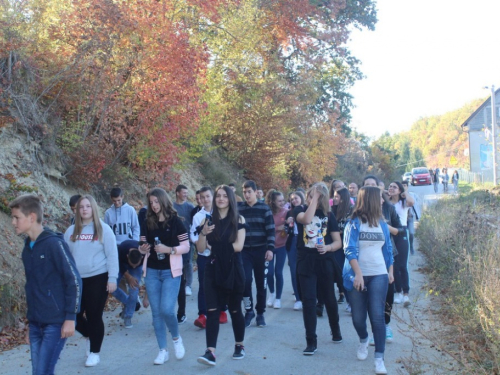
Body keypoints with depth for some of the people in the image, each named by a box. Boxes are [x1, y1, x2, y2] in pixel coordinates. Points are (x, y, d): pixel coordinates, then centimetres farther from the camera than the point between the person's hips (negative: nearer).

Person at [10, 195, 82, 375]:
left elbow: (74, 280, -14)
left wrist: (70, 317, -16)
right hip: (36, 323, 7)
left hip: (56, 322, -7)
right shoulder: (27, 247, 10)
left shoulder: (54, 243, -13)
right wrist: (31, 322, 18)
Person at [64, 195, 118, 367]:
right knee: (73, 314, 3)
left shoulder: (104, 229, -4)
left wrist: (112, 278, -9)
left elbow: (112, 255, -5)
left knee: (94, 316, 2)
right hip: (76, 280, 4)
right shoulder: (71, 231, 6)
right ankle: (89, 336, 34)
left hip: (98, 279, -3)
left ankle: (94, 352, 19)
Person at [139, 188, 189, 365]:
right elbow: (143, 246, 13)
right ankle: (163, 350, 17)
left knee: (167, 310, -14)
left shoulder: (175, 221, -5)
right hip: (151, 272, 4)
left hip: (171, 272, -4)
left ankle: (176, 338, 16)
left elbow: (186, 247, -4)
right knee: (156, 312, 5)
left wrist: (169, 249, -19)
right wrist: (143, 248, -10)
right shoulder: (146, 223, 5)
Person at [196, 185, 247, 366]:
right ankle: (210, 352, -9)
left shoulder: (238, 220, -3)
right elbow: (201, 249, 2)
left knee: (235, 309, 10)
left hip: (233, 270, -2)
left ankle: (239, 346, 28)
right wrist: (203, 233, -16)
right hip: (213, 270, 2)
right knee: (212, 310, -6)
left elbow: (238, 246, -12)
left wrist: (216, 245, -5)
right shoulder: (208, 220, 5)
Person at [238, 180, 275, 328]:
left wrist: (270, 249, -12)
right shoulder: (239, 209, 4)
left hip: (261, 250, 0)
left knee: (261, 282, 6)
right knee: (245, 280, -10)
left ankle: (260, 313, 18)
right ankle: (248, 310, 8)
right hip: (244, 251, 0)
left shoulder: (264, 208, 0)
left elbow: (270, 230, -3)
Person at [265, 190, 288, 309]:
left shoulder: (286, 212, -7)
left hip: (281, 245, 0)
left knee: (278, 272, 1)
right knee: (269, 272, -2)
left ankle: (278, 298, 15)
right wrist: (277, 228, -20)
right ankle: (272, 293, 26)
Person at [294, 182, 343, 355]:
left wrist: (327, 247, -18)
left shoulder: (328, 214, 3)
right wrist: (314, 197, -19)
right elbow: (306, 219, -26)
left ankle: (335, 330, 36)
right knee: (308, 300, -5)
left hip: (325, 262, 1)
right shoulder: (300, 210, 0)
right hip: (306, 262, -1)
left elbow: (338, 242, 3)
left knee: (329, 298, 14)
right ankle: (311, 341, 2)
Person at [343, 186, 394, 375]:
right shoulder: (354, 223, -6)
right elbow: (350, 250, -14)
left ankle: (379, 358, -1)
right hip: (357, 276, -2)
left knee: (377, 317, -7)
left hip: (378, 276, 2)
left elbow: (388, 249, 17)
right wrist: (358, 274, -22)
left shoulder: (382, 223, 8)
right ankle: (363, 340, 39)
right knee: (358, 317, 6)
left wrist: (390, 271, 17)